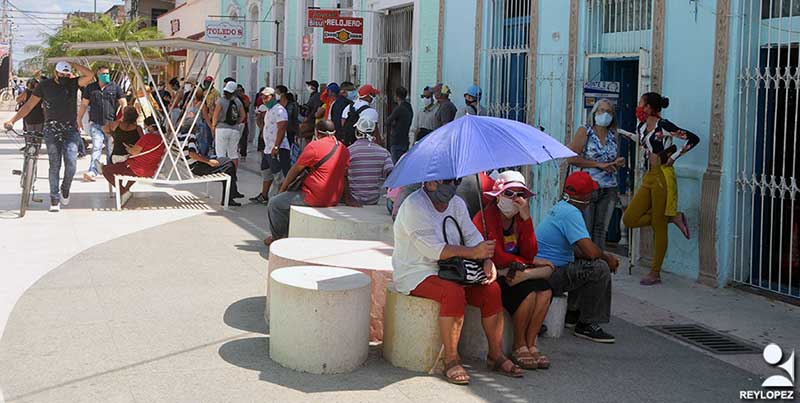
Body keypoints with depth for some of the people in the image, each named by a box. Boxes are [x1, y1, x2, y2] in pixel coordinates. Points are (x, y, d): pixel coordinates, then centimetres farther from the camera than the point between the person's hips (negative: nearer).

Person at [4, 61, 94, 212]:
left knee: (71, 164, -11)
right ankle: (54, 199, 5)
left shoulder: (73, 83, 2)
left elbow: (90, 75, -15)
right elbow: (29, 105, 2)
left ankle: (65, 189, 17)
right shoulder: (44, 85, 1)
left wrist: (74, 65, -10)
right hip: (52, 130, 0)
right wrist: (12, 120, -5)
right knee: (54, 165, -2)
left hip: (70, 129, 0)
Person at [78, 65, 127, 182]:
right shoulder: (90, 88, 8)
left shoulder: (115, 87, 5)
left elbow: (124, 103, 5)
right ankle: (92, 171, -20)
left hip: (111, 124, 0)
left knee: (111, 149, 7)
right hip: (95, 124, 0)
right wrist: (79, 120, 12)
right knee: (96, 147, -14)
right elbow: (84, 104, 14)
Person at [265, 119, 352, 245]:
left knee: (274, 203, 10)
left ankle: (276, 237, 23)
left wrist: (283, 188, 9)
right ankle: (288, 234, 34)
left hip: (314, 199, -8)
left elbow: (296, 170, -4)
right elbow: (345, 175, 12)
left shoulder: (314, 146, -13)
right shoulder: (344, 149, 5)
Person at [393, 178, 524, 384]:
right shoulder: (414, 206, -16)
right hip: (416, 273, -7)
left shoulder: (457, 203, 10)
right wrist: (473, 252, -30)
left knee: (492, 289, -14)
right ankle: (451, 361, -25)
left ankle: (496, 355, -4)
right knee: (454, 292, -34)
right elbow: (434, 250, -25)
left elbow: (472, 235, 4)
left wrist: (488, 260, -16)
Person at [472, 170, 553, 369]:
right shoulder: (486, 217, -12)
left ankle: (530, 344, -11)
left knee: (544, 289, -19)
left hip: (511, 274, 7)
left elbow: (529, 253, -4)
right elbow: (498, 257, -19)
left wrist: (526, 218, -12)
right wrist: (531, 263, -7)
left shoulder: (519, 218, 10)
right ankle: (518, 347, -9)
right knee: (528, 293, -28)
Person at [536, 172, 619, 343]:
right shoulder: (571, 213, -19)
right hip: (549, 275, -11)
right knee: (600, 268, -21)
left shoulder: (561, 207, 14)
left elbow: (576, 249, 21)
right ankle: (587, 325, -10)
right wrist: (606, 257, -5)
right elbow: (591, 252, -28)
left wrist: (606, 256, 8)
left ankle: (573, 314, 27)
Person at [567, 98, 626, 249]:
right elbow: (572, 158, -10)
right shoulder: (584, 131, -1)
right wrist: (599, 165, -14)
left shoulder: (614, 135, 12)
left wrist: (618, 163, -1)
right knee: (585, 230, -5)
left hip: (609, 190, 4)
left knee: (601, 230, 4)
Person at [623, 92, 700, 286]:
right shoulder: (641, 128, 11)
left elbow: (694, 139, -14)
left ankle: (655, 273, 6)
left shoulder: (664, 126, -11)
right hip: (648, 176, 8)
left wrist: (674, 157, -11)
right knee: (629, 219, 0)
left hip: (663, 176, -8)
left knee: (658, 226, -2)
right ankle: (673, 218, 12)